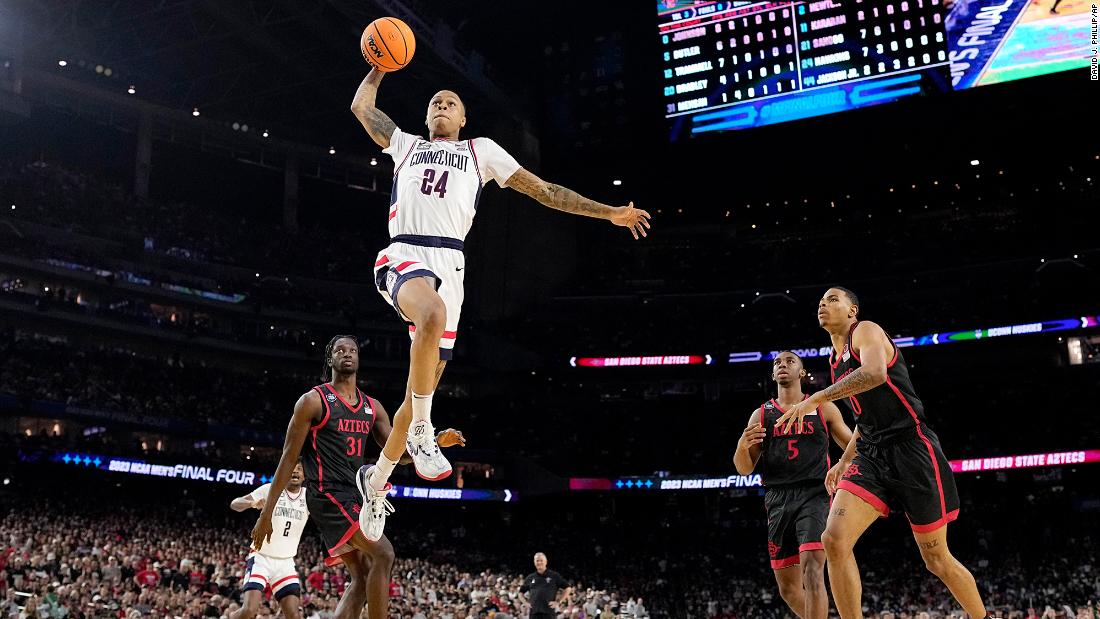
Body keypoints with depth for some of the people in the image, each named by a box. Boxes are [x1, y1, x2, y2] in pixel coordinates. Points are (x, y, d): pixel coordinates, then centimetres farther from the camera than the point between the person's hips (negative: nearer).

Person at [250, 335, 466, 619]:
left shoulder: (372, 407, 14)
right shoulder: (313, 400, -4)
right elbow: (289, 457, -6)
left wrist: (436, 441, -4)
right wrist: (267, 513, -8)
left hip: (356, 496, 8)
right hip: (327, 493, -8)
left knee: (361, 578, 4)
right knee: (383, 554, -19)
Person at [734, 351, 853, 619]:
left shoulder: (823, 408, 9)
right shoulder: (760, 415, 13)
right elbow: (744, 469, 10)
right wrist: (742, 446, -13)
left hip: (814, 494, -3)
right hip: (779, 499, 3)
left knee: (812, 570, -23)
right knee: (788, 588, 7)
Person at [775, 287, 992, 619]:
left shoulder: (865, 330, -5)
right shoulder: (834, 361, 19)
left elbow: (875, 373, -28)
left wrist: (816, 399, -29)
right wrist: (843, 462, 19)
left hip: (911, 449, -7)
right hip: (871, 454, 7)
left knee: (937, 560, 4)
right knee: (834, 540, -16)